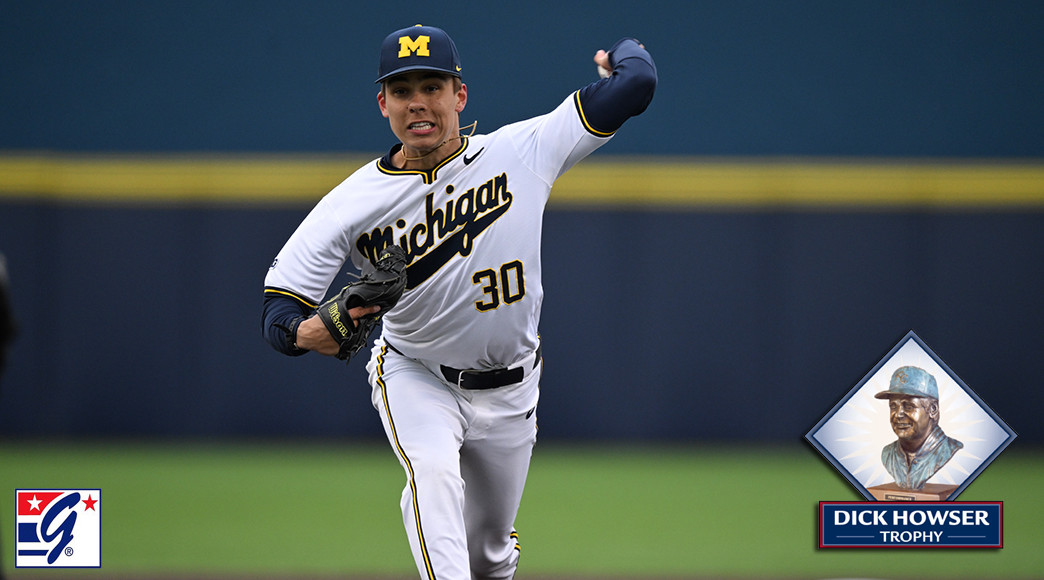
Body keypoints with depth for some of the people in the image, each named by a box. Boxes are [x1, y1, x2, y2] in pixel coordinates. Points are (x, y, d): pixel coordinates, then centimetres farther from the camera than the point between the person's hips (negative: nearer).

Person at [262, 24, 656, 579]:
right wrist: (309, 333, -42)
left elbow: (636, 83, -17)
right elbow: (279, 306, -19)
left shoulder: (519, 152, -17)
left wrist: (622, 52, 6)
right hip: (414, 378, -2)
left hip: (509, 390, 2)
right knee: (433, 471, -33)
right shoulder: (352, 205, -19)